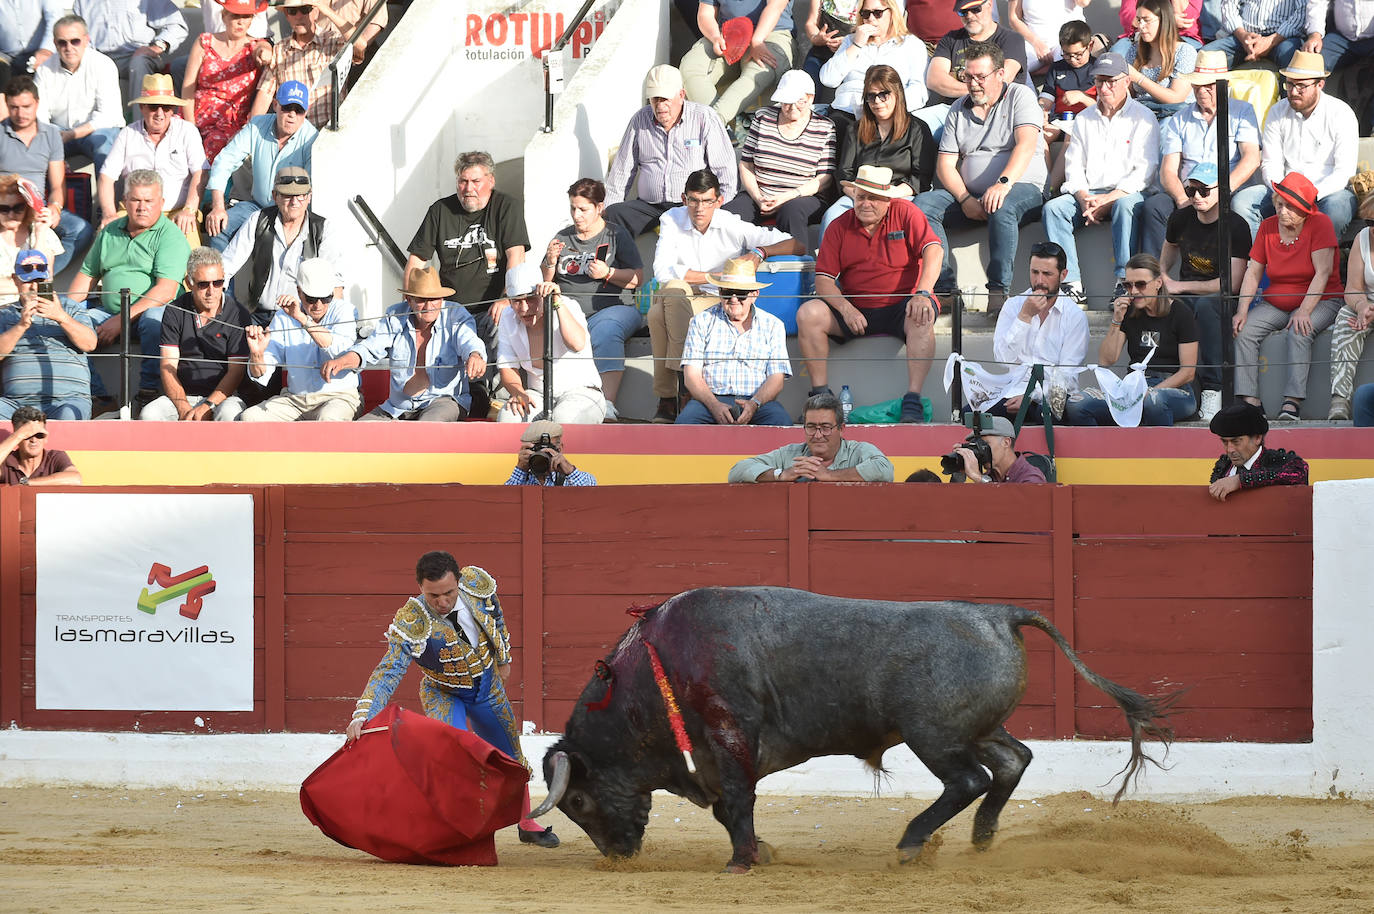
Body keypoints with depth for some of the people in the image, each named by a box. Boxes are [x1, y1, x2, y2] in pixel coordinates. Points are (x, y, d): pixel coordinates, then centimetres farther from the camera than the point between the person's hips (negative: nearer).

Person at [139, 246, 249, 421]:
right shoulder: (175, 312, 5)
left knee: (228, 414, -38)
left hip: (222, 395, -2)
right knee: (149, 415, -29)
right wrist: (183, 408, -17)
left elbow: (235, 371, -5)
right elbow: (168, 367, 0)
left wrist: (207, 407, -18)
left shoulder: (238, 315, -1)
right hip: (182, 396, 2)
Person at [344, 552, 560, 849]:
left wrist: (503, 658, 13)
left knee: (511, 760, 19)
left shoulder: (478, 584, -24)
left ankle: (527, 825, 40)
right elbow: (388, 672, -38)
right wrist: (362, 715, -50)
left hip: (487, 685, 4)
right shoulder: (412, 623, -35)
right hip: (443, 693, -4)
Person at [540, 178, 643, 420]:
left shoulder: (617, 235, 11)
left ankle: (608, 404, -49)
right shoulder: (563, 238, 21)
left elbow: (637, 279, 5)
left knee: (604, 331, -38)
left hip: (610, 308, -3)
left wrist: (607, 273, -9)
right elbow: (544, 283, 21)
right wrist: (551, 263, 1)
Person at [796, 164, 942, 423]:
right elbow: (823, 280, 2)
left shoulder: (905, 213, 1)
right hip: (856, 311, 3)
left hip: (899, 308, -3)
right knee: (808, 314, -21)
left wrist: (922, 294, -27)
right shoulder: (839, 227, 6)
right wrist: (846, 309, -18)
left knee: (922, 317, -36)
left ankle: (913, 400, -37)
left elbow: (934, 251, -11)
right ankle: (820, 393, -18)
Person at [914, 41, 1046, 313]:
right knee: (922, 205, -19)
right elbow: (945, 164, 9)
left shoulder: (1020, 97, 1)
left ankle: (999, 289, -39)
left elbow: (1026, 145, -15)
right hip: (970, 194, 5)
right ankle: (945, 288, -25)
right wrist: (965, 200, -10)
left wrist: (1003, 183, -32)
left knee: (1002, 208, -40)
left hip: (1022, 189, -5)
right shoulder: (958, 109, 15)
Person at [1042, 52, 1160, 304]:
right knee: (1053, 208, -24)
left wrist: (1110, 199, -17)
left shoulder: (1142, 118, 4)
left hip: (1126, 193, -4)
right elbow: (1073, 167, 12)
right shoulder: (1083, 120, 19)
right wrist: (1084, 199, -9)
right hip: (1088, 194, 4)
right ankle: (1072, 284, -31)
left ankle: (1124, 281, -41)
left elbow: (1145, 170, -6)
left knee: (1124, 206, -39)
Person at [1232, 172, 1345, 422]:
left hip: (1319, 302, -5)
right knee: (1243, 331, -20)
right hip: (1275, 303, 5)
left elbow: (1322, 273, -17)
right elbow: (1253, 272, 3)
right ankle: (1249, 400, -25)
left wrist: (1304, 312, -26)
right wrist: (1242, 310, -11)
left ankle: (1292, 402, -39)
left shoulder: (1320, 224, -11)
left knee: (1299, 333, -35)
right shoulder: (1268, 227, 3)